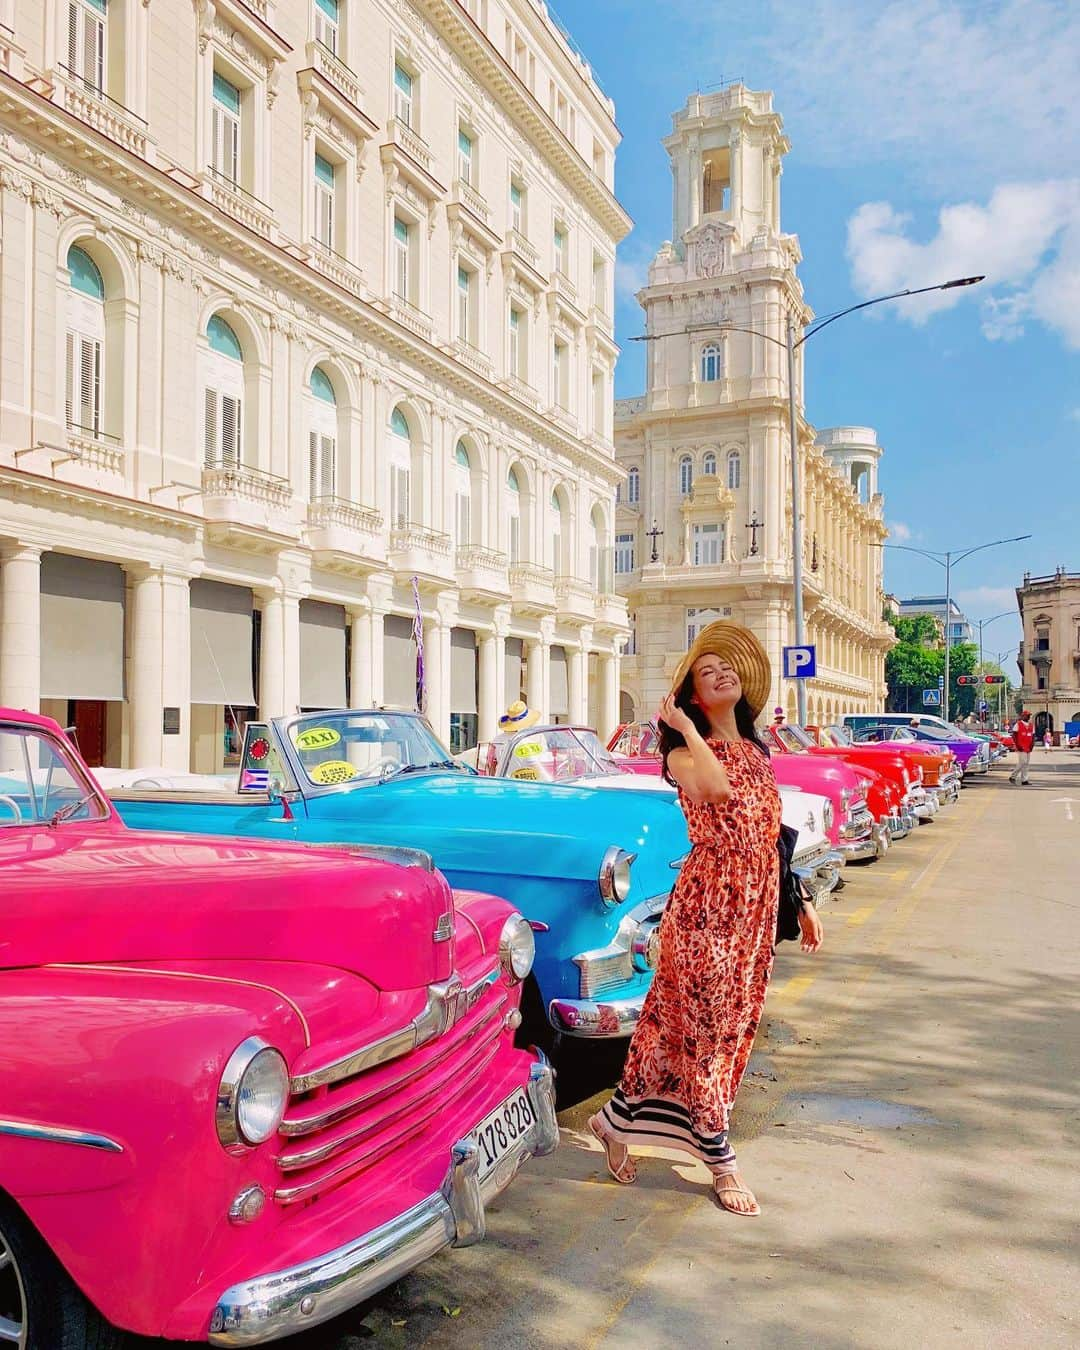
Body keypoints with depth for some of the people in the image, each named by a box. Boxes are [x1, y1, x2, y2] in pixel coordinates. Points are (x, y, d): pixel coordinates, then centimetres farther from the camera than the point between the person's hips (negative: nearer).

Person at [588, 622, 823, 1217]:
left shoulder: (757, 751, 15)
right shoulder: (684, 749, -5)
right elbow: (716, 787, -29)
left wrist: (801, 902, 18)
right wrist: (686, 725, -16)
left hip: (757, 906, 7)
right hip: (708, 902, -7)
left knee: (730, 1026, 12)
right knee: (702, 1026, 0)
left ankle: (616, 1120, 26)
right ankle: (720, 1161, 15)